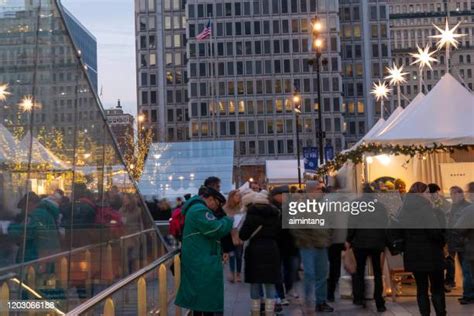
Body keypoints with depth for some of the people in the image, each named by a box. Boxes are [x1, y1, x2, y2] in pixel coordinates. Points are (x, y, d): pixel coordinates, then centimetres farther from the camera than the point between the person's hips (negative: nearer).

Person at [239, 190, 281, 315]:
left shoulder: (253, 214, -6)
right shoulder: (275, 214, 11)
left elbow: (243, 235, -8)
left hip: (256, 251, -4)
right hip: (272, 251, 4)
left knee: (255, 285, 5)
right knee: (270, 286, 6)